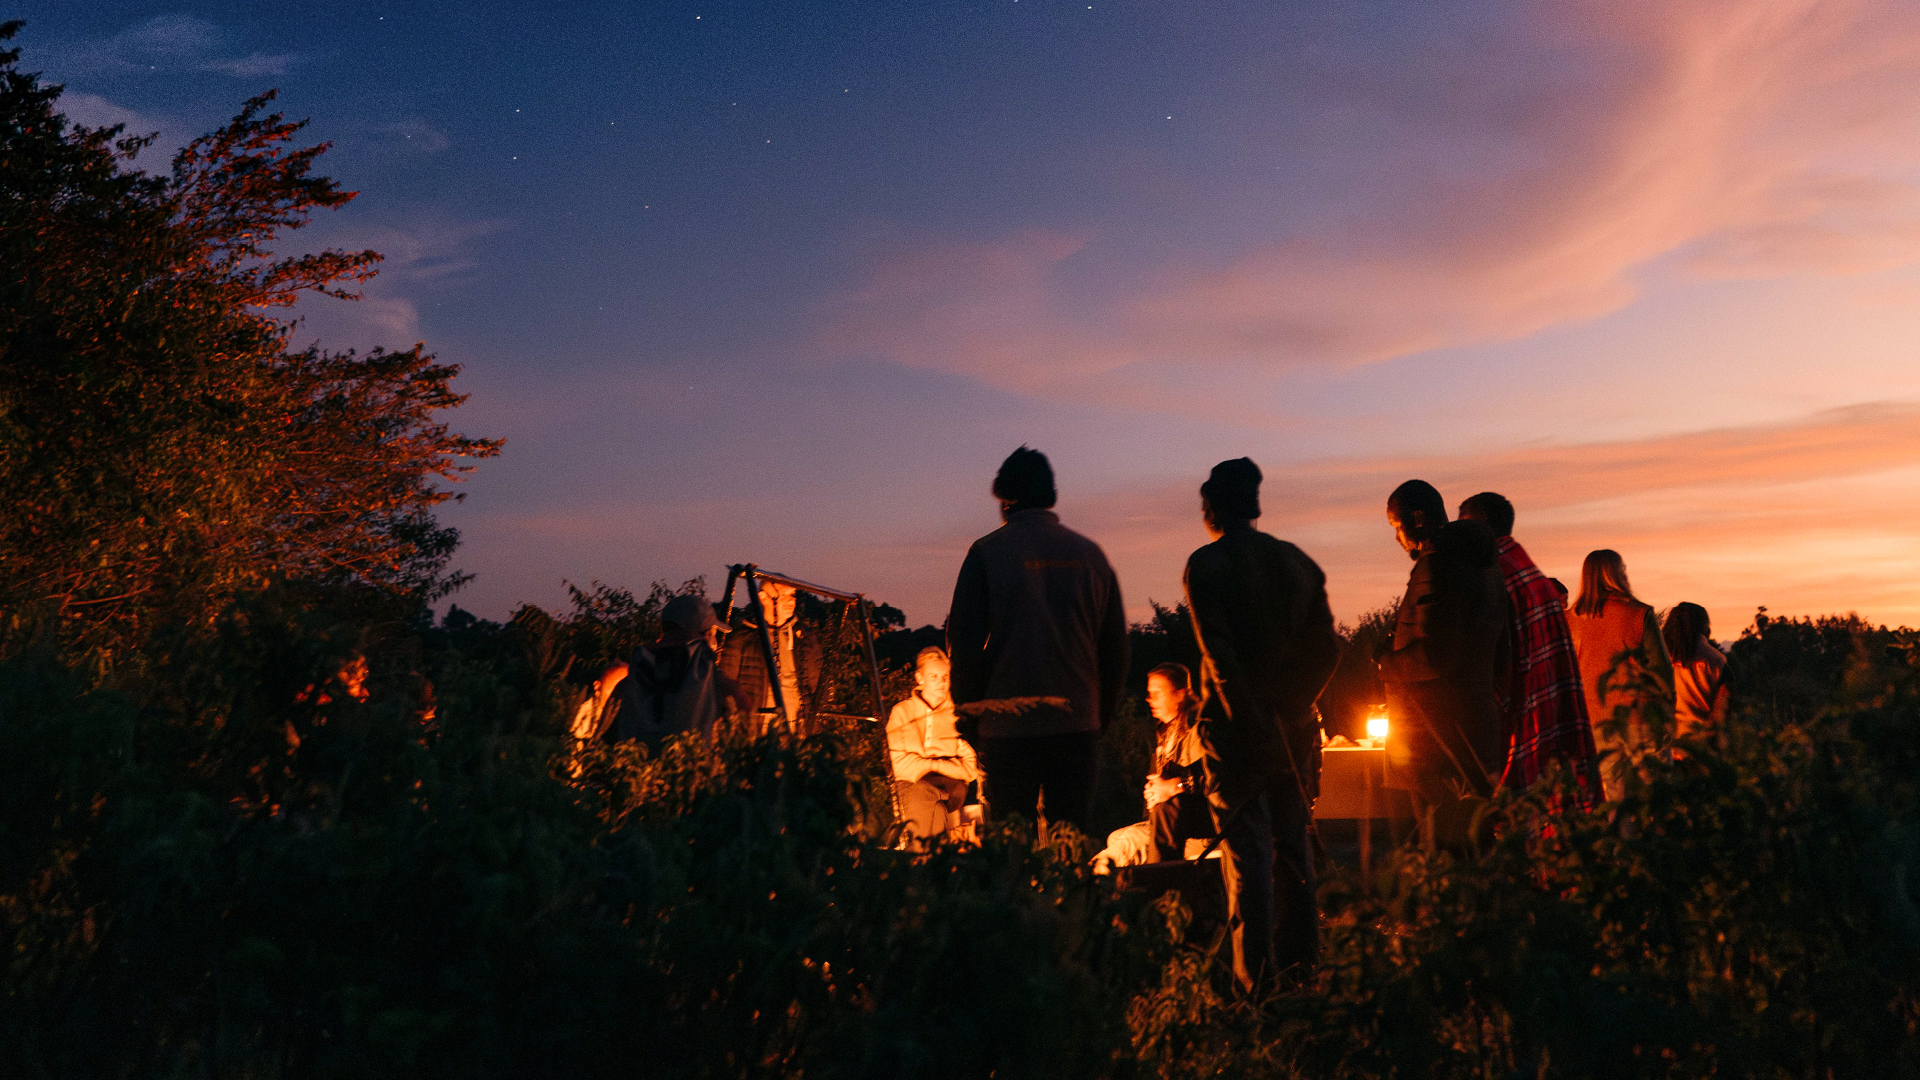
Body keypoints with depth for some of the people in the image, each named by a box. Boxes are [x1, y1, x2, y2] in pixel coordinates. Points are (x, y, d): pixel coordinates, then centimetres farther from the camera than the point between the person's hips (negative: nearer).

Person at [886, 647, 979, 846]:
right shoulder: (902, 712, 13)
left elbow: (969, 764, 7)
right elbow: (897, 762, 2)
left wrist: (937, 765, -8)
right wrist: (931, 765, -10)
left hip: (949, 783, 1)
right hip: (909, 784, -1)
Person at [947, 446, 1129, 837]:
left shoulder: (987, 552, -3)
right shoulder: (1090, 554, 7)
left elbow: (964, 643, -6)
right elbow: (1115, 647, 8)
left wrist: (967, 716, 4)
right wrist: (1101, 715, 16)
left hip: (1007, 723, -3)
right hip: (1077, 724, 3)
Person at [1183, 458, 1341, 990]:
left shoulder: (1205, 564, -7)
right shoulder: (1299, 562, 8)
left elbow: (1219, 652, -17)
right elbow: (1328, 649, 5)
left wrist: (1251, 723, -14)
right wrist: (1293, 706, 5)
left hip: (1236, 728, -5)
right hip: (1295, 727, 5)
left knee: (1247, 852, -1)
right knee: (1293, 846, 15)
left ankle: (1257, 977, 0)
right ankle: (1301, 963, 23)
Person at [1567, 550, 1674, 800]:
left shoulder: (1572, 622, 4)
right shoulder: (1639, 614, -5)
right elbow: (1661, 667, -3)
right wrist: (1667, 707, 10)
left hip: (1597, 722, 4)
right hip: (1640, 716, -3)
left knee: (1614, 793, 8)